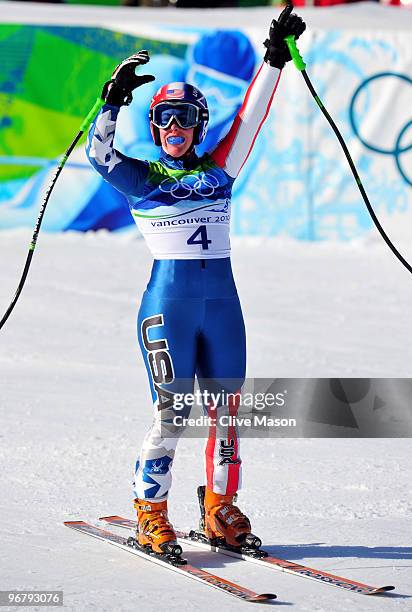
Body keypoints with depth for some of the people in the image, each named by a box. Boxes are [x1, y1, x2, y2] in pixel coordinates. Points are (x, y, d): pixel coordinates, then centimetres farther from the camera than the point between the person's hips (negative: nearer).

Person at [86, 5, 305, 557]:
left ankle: (220, 509, 16)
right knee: (171, 411, -7)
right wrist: (115, 98, -16)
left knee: (226, 408, 5)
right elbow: (99, 151, -7)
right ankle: (151, 514, 4)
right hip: (168, 301, -4)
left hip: (222, 301, 4)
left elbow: (250, 118, 11)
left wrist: (275, 60, 6)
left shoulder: (217, 171, 13)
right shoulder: (141, 179, 6)